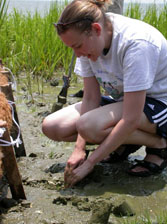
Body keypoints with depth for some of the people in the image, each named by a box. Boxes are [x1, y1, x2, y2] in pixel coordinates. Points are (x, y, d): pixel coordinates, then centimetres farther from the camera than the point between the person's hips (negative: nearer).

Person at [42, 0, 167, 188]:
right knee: (51, 127, -9)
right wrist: (79, 149, -17)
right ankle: (121, 142, 4)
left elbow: (131, 119, -32)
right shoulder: (88, 42, -9)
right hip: (123, 100, 8)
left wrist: (89, 163, -28)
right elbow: (91, 98, -7)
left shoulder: (135, 44, -32)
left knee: (88, 125, -34)